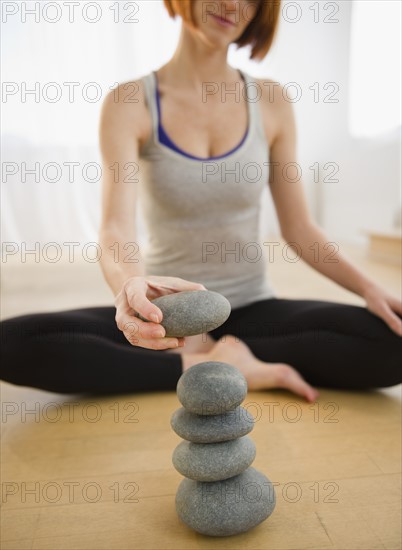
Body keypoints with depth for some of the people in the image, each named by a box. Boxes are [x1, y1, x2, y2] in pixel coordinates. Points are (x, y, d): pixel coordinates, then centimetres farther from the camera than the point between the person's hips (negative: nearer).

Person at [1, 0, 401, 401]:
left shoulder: (270, 103, -1)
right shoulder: (129, 103, -8)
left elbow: (299, 229, 1)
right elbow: (116, 230, -20)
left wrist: (367, 287, -13)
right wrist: (130, 284, -43)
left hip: (253, 309, 2)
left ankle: (204, 352, -10)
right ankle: (215, 368, -17)